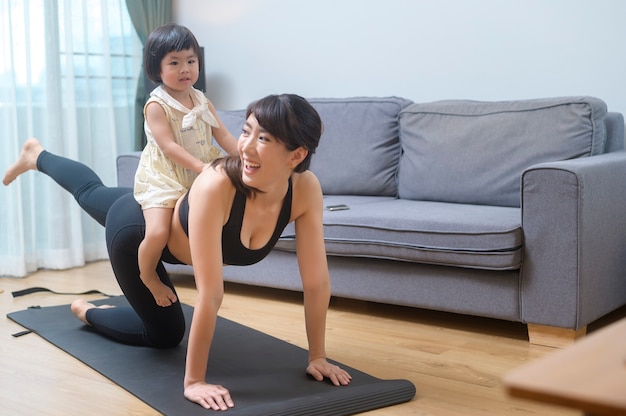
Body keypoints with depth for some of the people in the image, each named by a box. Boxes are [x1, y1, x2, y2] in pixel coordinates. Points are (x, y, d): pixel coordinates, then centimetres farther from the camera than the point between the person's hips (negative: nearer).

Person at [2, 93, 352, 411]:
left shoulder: (306, 188, -32)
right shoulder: (216, 186, -47)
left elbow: (317, 280, -24)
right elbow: (210, 293, -45)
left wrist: (318, 356, -22)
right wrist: (194, 381, -40)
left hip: (171, 220, 6)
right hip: (136, 227, -5)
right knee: (164, 334, 12)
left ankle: (38, 155, 64)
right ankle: (88, 311, 38)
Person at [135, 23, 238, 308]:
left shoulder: (201, 101, 8)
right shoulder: (156, 105, -11)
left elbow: (223, 136, 5)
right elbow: (168, 146, -21)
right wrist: (201, 167, -32)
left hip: (199, 179, 7)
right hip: (163, 180, -7)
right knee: (158, 232, -24)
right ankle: (148, 278, 4)